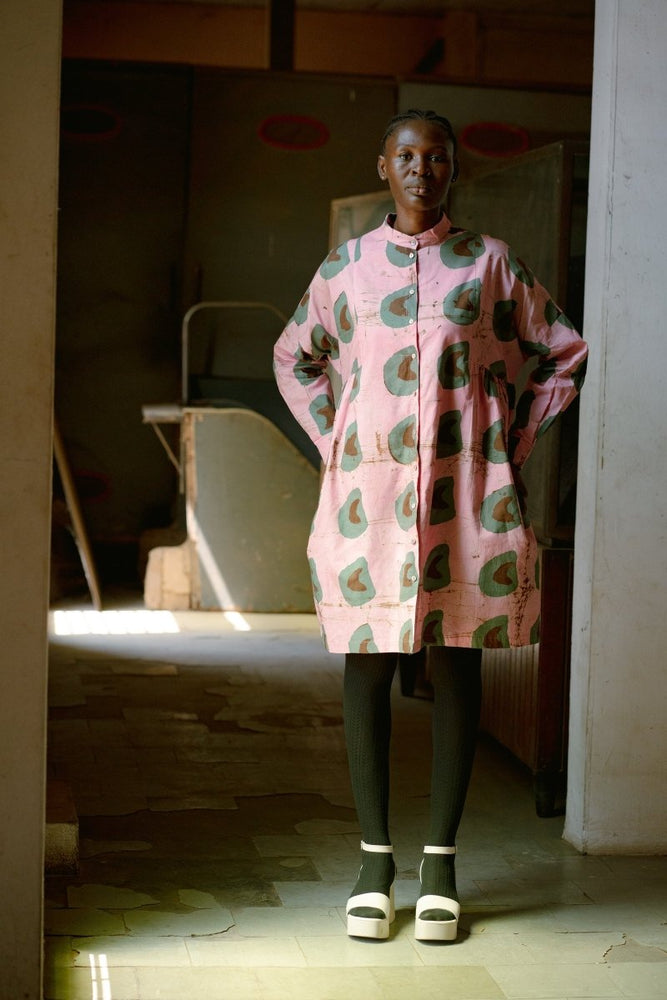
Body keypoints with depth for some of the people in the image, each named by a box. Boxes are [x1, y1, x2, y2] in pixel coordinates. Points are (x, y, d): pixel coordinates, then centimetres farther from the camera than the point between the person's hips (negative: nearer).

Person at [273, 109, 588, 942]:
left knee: (456, 667, 2)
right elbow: (294, 357, 23)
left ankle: (440, 863, 12)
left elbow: (565, 353, 12)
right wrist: (331, 436, 10)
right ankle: (374, 857, 13)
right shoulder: (346, 266, 9)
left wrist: (516, 438, 4)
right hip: (369, 489, 1)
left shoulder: (490, 263, 6)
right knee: (367, 666, 1)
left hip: (466, 491, -1)